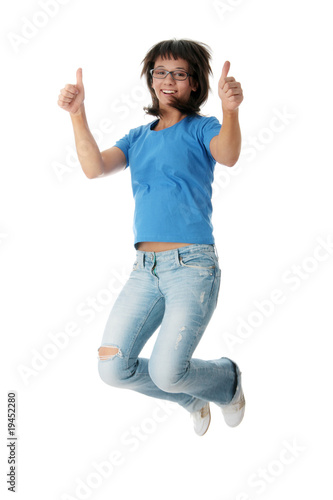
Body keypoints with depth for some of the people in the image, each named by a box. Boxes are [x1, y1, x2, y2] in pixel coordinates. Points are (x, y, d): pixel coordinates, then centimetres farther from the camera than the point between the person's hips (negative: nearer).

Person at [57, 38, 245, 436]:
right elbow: (94, 168, -1)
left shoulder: (200, 129, 3)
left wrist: (230, 109, -40)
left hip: (192, 266, -5)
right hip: (145, 268, 5)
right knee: (113, 368, -3)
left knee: (166, 373, -16)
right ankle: (191, 398, 24)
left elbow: (227, 156, -20)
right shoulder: (137, 138, 16)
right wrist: (77, 114, -15)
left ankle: (227, 380, 19)